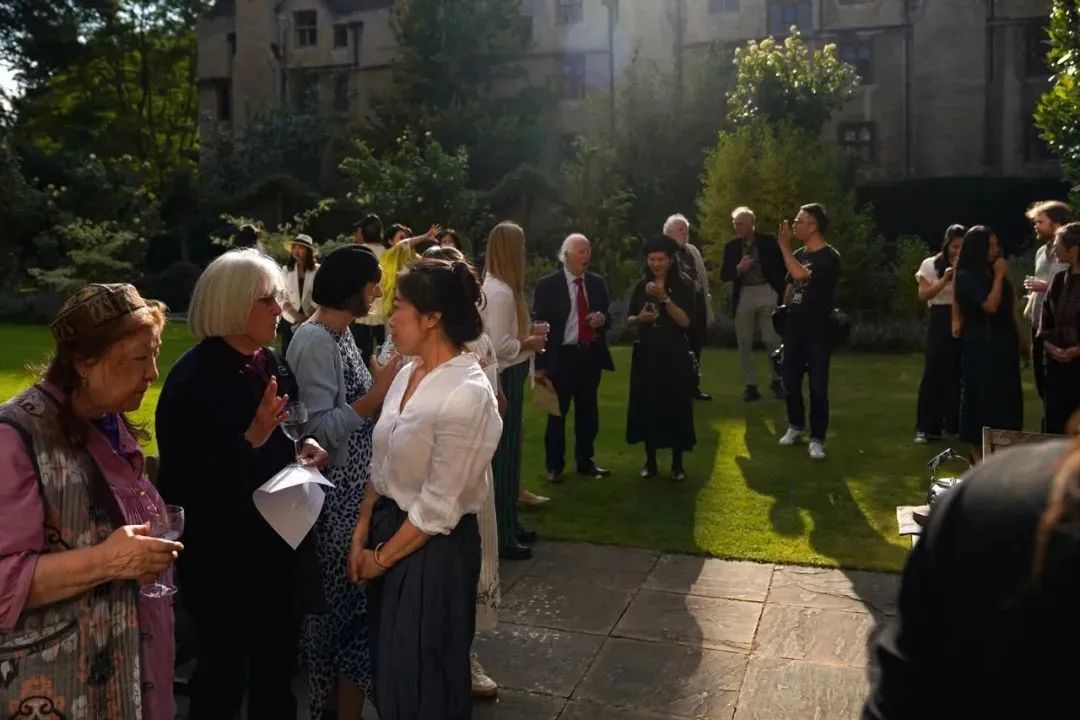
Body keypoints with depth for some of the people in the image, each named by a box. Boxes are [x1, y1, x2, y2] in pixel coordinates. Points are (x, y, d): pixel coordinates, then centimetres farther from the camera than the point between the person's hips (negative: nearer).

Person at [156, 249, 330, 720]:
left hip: (279, 540, 7)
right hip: (222, 551, -7)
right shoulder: (193, 377, -19)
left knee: (278, 659, 21)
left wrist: (306, 450, -2)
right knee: (224, 669, 11)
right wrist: (251, 439, -29)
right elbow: (180, 480, -21)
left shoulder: (272, 363, 3)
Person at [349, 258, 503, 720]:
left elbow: (438, 506, -20)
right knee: (389, 667, 22)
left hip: (434, 548, -7)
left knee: (423, 680, 12)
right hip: (388, 527, 7)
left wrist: (381, 558, -9)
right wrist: (361, 535, 4)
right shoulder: (407, 373, 1)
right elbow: (382, 466, 9)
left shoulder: (467, 395, -24)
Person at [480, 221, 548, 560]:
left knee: (507, 450, 17)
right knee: (504, 452, -1)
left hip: (506, 376, 10)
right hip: (504, 378, -10)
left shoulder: (496, 286, 12)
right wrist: (529, 343, -11)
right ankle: (502, 535, 10)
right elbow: (499, 345, -25)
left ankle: (509, 524, 29)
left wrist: (527, 331, 5)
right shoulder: (501, 292, -20)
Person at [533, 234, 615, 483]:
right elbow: (540, 324, -8)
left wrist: (602, 318, -10)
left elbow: (607, 317, 17)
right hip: (562, 357, -4)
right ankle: (554, 466, 17)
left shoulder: (597, 282, 8)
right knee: (557, 413, 6)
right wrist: (541, 364, -12)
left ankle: (585, 462, 27)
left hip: (591, 355, 5)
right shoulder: (548, 284, -6)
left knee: (588, 412, 14)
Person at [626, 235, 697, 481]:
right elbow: (630, 319, 10)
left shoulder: (683, 285, -4)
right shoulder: (642, 285, 7)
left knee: (675, 407, -1)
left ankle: (677, 463, 11)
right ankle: (650, 461, 16)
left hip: (674, 354, -3)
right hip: (646, 354, 3)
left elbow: (685, 321, -12)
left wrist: (665, 298, -22)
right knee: (647, 406, 4)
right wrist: (640, 318, -12)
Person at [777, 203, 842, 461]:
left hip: (818, 330, -6)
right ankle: (796, 426, 31)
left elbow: (801, 275, -29)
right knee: (790, 381, 12)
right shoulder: (798, 254, 8)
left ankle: (817, 438, 7)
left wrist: (784, 246, -22)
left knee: (818, 386, -1)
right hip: (794, 328, 6)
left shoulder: (829, 256, -14)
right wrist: (784, 311, 13)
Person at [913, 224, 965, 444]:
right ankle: (926, 428, 0)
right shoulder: (930, 264, 3)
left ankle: (955, 424, 19)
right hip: (940, 321, -2)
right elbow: (923, 295, -7)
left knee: (959, 374, 6)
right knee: (934, 373, -3)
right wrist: (944, 280, -17)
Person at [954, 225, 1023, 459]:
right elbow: (991, 306, -20)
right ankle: (978, 444, 6)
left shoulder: (990, 272, 10)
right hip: (980, 343, -7)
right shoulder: (967, 276, -11)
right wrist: (999, 276, -14)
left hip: (1002, 341, 7)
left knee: (1003, 394, 9)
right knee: (982, 394, -2)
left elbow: (1011, 303, 13)